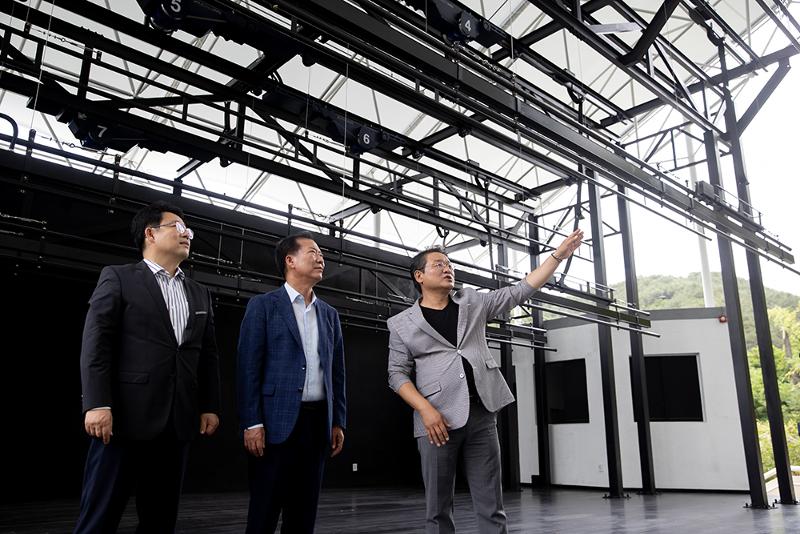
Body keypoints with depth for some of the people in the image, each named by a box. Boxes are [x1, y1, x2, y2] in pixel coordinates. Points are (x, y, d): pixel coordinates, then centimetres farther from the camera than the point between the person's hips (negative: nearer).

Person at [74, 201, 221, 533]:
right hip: (127, 415, -5)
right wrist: (97, 404, -14)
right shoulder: (118, 278, 3)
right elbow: (95, 343, -5)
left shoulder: (200, 294, 18)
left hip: (178, 420, 5)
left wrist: (210, 406, 8)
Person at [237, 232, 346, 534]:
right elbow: (248, 367, -6)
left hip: (318, 422, 5)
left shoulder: (329, 315, 15)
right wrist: (252, 423, -12)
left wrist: (338, 421, 9)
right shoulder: (263, 305, 0)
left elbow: (336, 371, 15)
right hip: (277, 421, -5)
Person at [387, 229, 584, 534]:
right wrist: (425, 409, -14)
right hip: (437, 418, -2)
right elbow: (398, 374, 0)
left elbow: (520, 291, 10)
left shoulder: (473, 302, 13)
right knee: (438, 509, 4)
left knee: (491, 505, 4)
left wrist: (559, 254, 4)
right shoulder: (402, 324, 5)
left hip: (482, 413, 3)